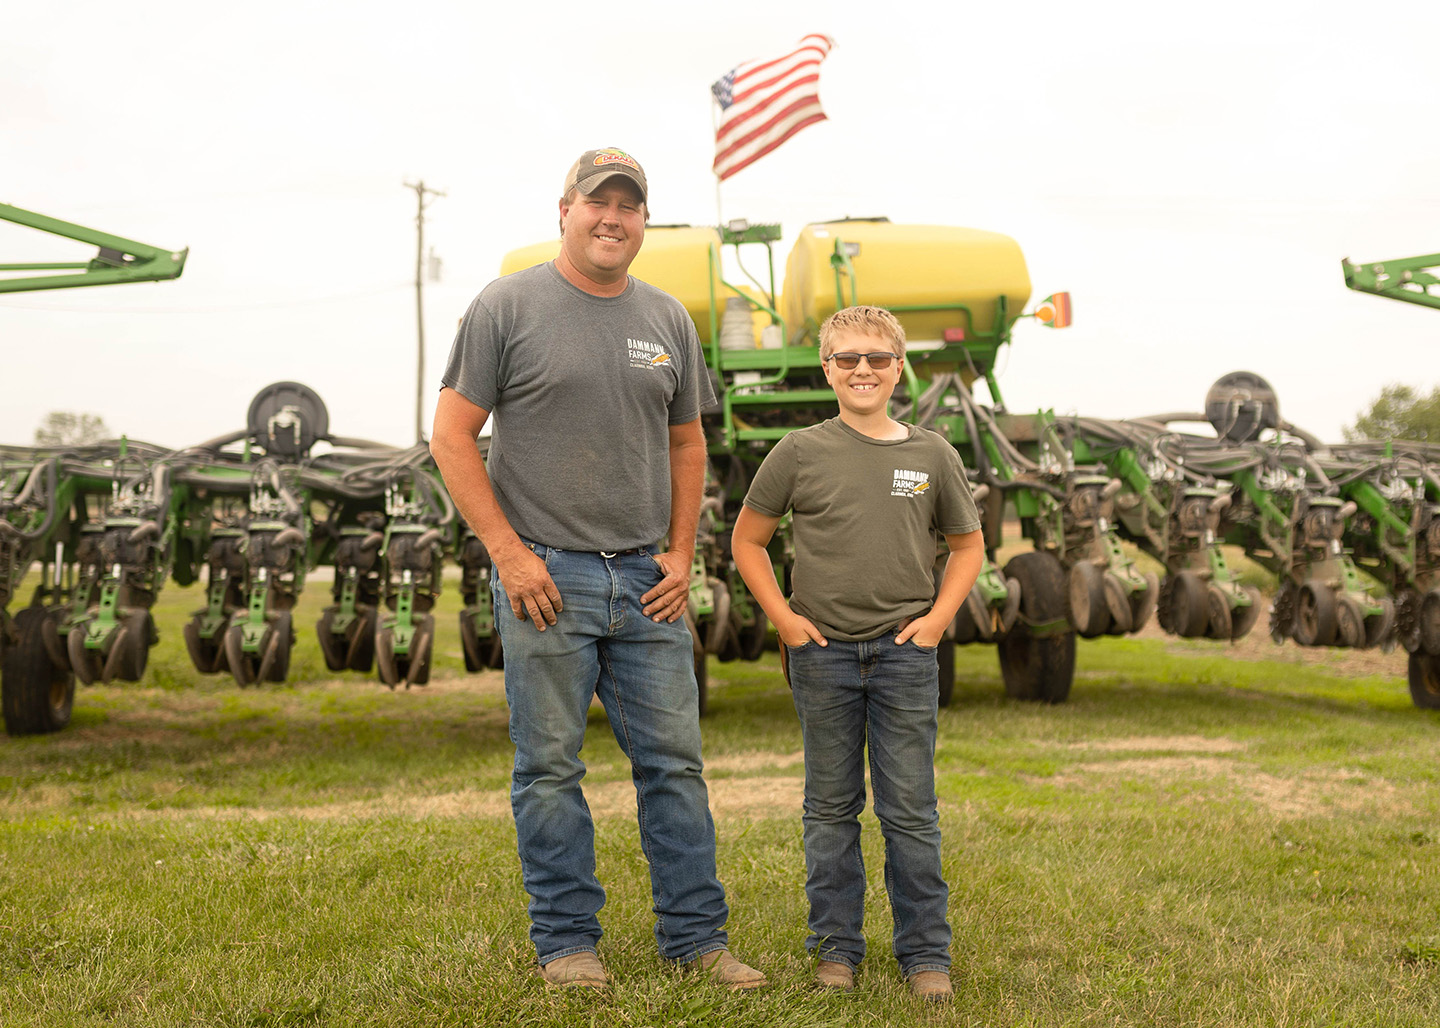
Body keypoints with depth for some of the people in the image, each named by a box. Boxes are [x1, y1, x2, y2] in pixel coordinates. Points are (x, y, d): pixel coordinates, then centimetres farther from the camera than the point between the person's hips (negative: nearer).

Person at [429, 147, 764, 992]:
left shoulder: (668, 319, 12)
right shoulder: (508, 306, -2)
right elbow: (452, 434, -3)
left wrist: (682, 554, 7)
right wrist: (508, 551, -10)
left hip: (648, 580, 4)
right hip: (547, 575, -4)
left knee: (675, 761, 7)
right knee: (551, 769, 4)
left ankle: (696, 934, 17)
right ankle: (567, 939, 16)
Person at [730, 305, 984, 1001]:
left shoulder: (931, 455, 4)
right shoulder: (800, 452, 0)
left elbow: (968, 545, 15)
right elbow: (747, 539, 8)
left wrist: (939, 617, 3)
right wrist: (782, 616, -1)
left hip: (905, 655, 0)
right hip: (823, 652, 0)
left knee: (911, 810, 3)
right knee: (831, 807, 9)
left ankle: (925, 953, 13)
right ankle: (836, 946, 20)